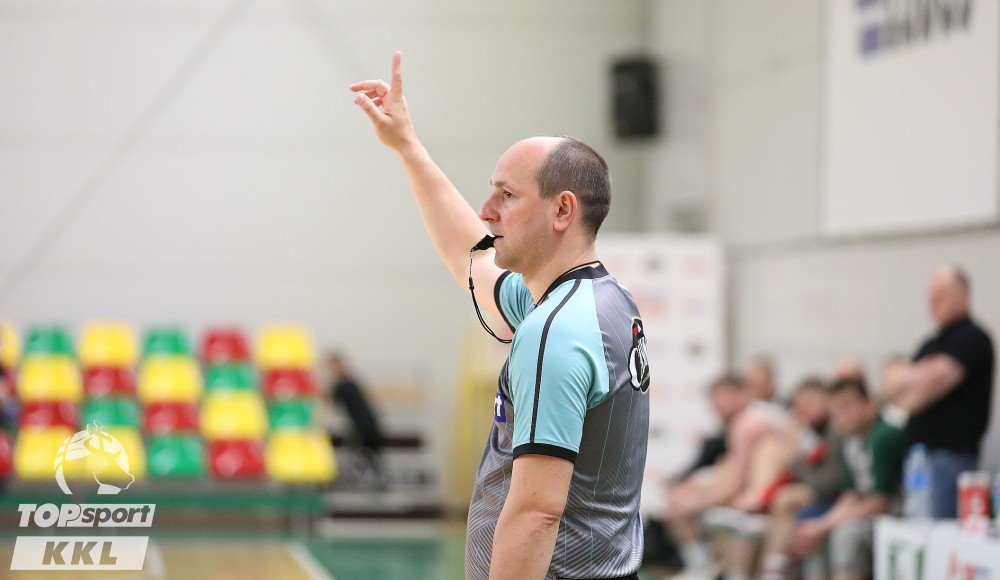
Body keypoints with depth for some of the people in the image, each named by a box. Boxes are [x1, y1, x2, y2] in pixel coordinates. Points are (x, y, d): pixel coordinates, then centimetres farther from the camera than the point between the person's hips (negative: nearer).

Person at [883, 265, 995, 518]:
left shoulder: (973, 339, -6)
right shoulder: (932, 343, 20)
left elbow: (933, 381, -15)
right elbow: (893, 386, 16)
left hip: (952, 455, -8)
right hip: (920, 451, 8)